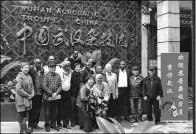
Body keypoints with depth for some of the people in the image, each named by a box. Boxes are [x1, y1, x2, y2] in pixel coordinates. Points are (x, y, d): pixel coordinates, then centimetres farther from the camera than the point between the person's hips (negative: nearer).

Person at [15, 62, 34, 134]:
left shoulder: (29, 77, 10)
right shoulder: (19, 77, -12)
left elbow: (32, 86, 15)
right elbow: (18, 89, -18)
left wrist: (32, 94, -2)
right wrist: (28, 95, -15)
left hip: (28, 98, 6)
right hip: (21, 98, -6)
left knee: (25, 114, 14)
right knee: (21, 114, 4)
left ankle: (25, 128, 23)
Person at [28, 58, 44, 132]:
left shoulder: (42, 71, 7)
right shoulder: (31, 70, -8)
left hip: (40, 93, 5)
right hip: (33, 93, -5)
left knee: (38, 110, 12)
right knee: (32, 110, 4)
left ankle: (35, 124, 25)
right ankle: (30, 125, 14)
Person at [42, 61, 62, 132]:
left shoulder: (58, 76, 5)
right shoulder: (46, 76, -6)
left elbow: (60, 86, 4)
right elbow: (44, 86, -12)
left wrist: (56, 93, -10)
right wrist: (51, 94, -15)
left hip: (56, 97, 4)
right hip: (47, 97, -4)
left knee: (55, 111, 11)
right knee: (47, 112, 5)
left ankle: (53, 124, 25)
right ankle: (47, 125, 20)